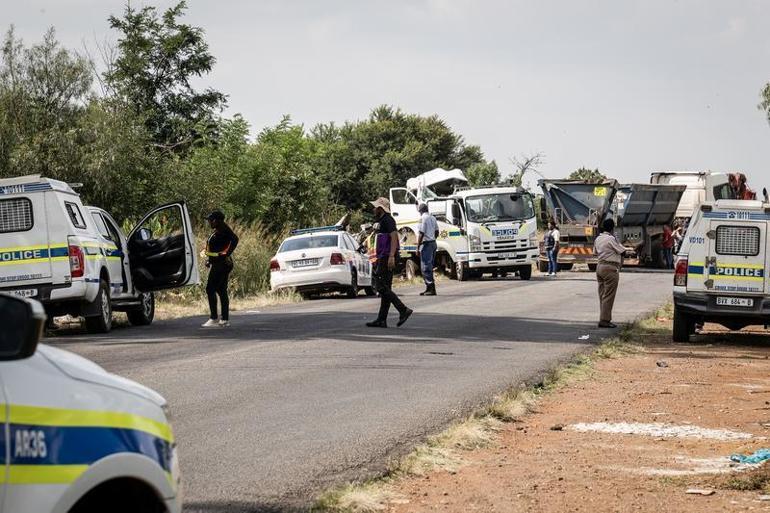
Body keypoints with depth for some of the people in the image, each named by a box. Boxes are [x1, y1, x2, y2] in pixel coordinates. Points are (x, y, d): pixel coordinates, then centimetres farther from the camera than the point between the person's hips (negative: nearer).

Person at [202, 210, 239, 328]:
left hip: (220, 264, -11)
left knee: (210, 289, -11)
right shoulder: (216, 232, 16)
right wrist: (209, 260, 12)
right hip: (217, 264, 11)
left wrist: (227, 254, -24)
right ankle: (225, 319, 14)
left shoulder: (223, 230, -13)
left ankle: (213, 318, -13)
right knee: (221, 291, 11)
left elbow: (234, 239, -27)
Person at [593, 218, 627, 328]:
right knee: (609, 296, -6)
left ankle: (604, 319, 14)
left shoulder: (598, 239, 11)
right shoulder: (611, 239, -14)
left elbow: (595, 252, 19)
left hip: (599, 266, 8)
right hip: (610, 268, -8)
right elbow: (622, 251, -7)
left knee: (602, 295, 12)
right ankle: (604, 320, -8)